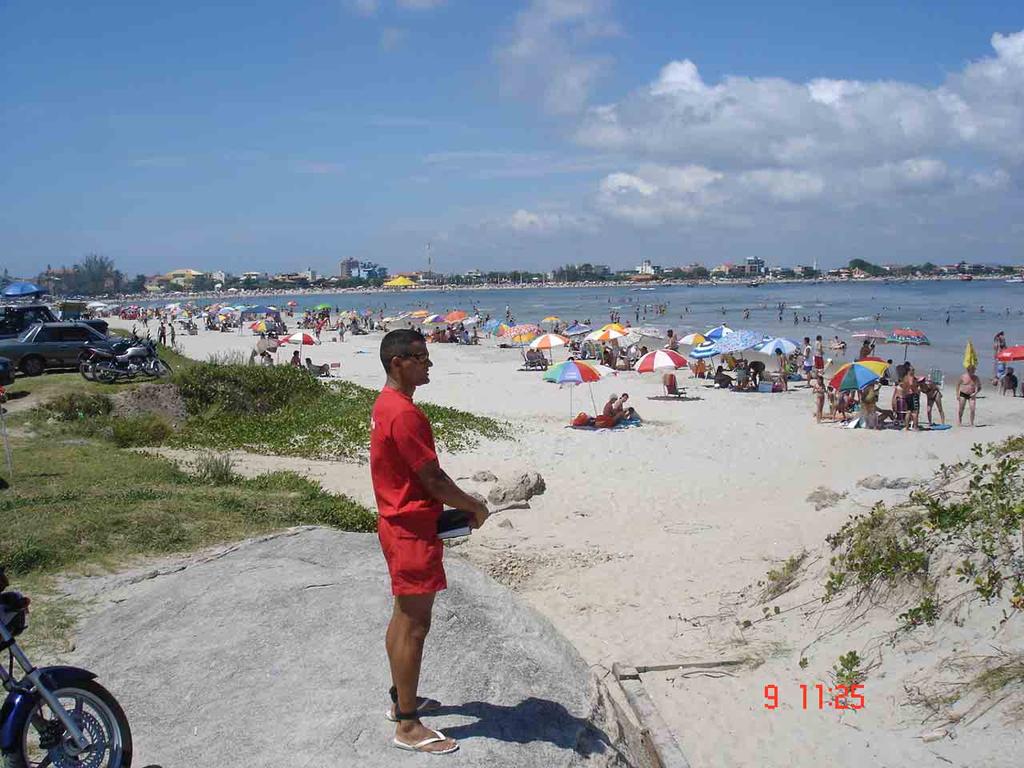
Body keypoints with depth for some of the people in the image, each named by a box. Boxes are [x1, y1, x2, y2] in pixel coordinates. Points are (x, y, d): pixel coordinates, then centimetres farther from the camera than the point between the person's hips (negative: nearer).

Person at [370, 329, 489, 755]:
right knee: (415, 625, -3)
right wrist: (475, 507, -7)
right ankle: (408, 727, 6)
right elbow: (432, 480, -21)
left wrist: (458, 505, 15)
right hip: (413, 532, -11)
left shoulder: (386, 405, 10)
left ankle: (401, 699, 33)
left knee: (403, 616, 20)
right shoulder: (404, 413, -23)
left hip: (398, 524, 11)